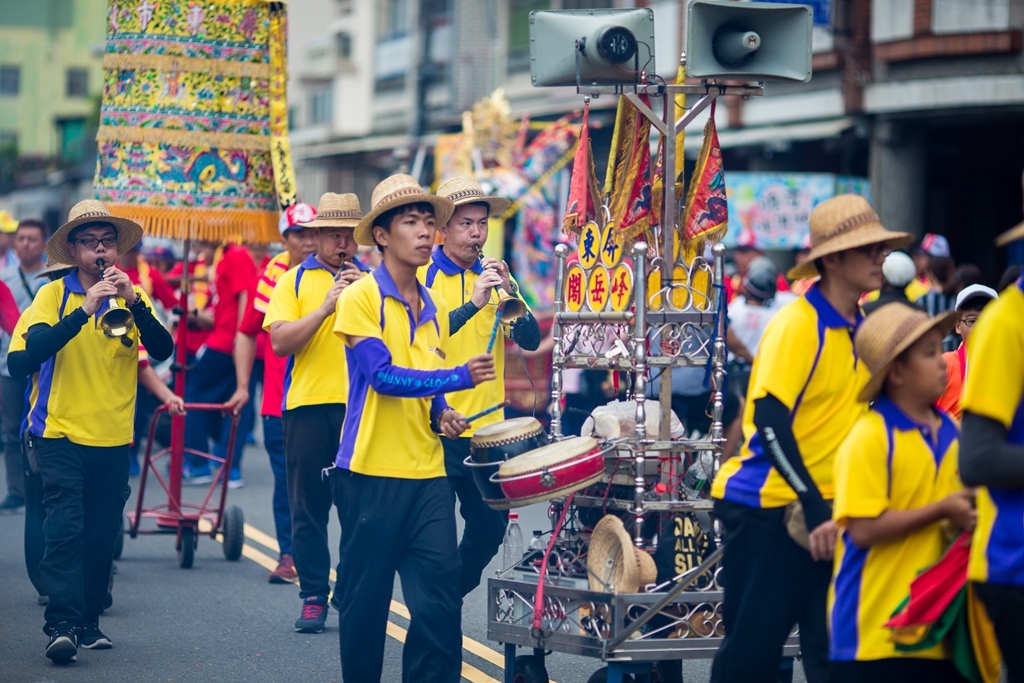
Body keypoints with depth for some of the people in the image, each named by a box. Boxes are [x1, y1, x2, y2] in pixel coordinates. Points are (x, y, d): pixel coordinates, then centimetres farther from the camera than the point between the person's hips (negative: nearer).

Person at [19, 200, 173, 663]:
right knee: (64, 530, -13)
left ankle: (87, 621, 17)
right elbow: (34, 351, -17)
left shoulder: (131, 298, 7)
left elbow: (162, 350, -7)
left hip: (114, 438, 3)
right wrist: (84, 310, -26)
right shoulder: (54, 295, -1)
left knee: (102, 537, 6)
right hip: (61, 434, -3)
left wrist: (134, 302, -21)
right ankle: (61, 624, -15)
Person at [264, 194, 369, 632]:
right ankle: (314, 597, 10)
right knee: (309, 508, 3)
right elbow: (280, 341, -5)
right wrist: (325, 307, -14)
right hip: (309, 403, 0)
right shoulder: (294, 281, 7)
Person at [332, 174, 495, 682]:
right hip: (371, 472, -5)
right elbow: (382, 375, -15)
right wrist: (459, 378, -22)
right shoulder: (361, 298, -6)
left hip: (427, 474, 5)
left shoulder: (434, 309, 13)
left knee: (440, 597, -2)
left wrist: (441, 414, 1)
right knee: (365, 598, 3)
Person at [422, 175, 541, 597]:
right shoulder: (422, 278, -5)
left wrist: (508, 292, -17)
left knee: (491, 527, 10)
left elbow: (531, 340, 0)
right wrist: (473, 303, -32)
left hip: (487, 426, 5)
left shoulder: (494, 277, 10)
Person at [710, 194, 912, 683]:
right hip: (767, 508, -7)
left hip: (826, 511, 7)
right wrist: (815, 510, -24)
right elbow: (770, 422, -21)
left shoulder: (863, 324, 8)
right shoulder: (797, 325, -15)